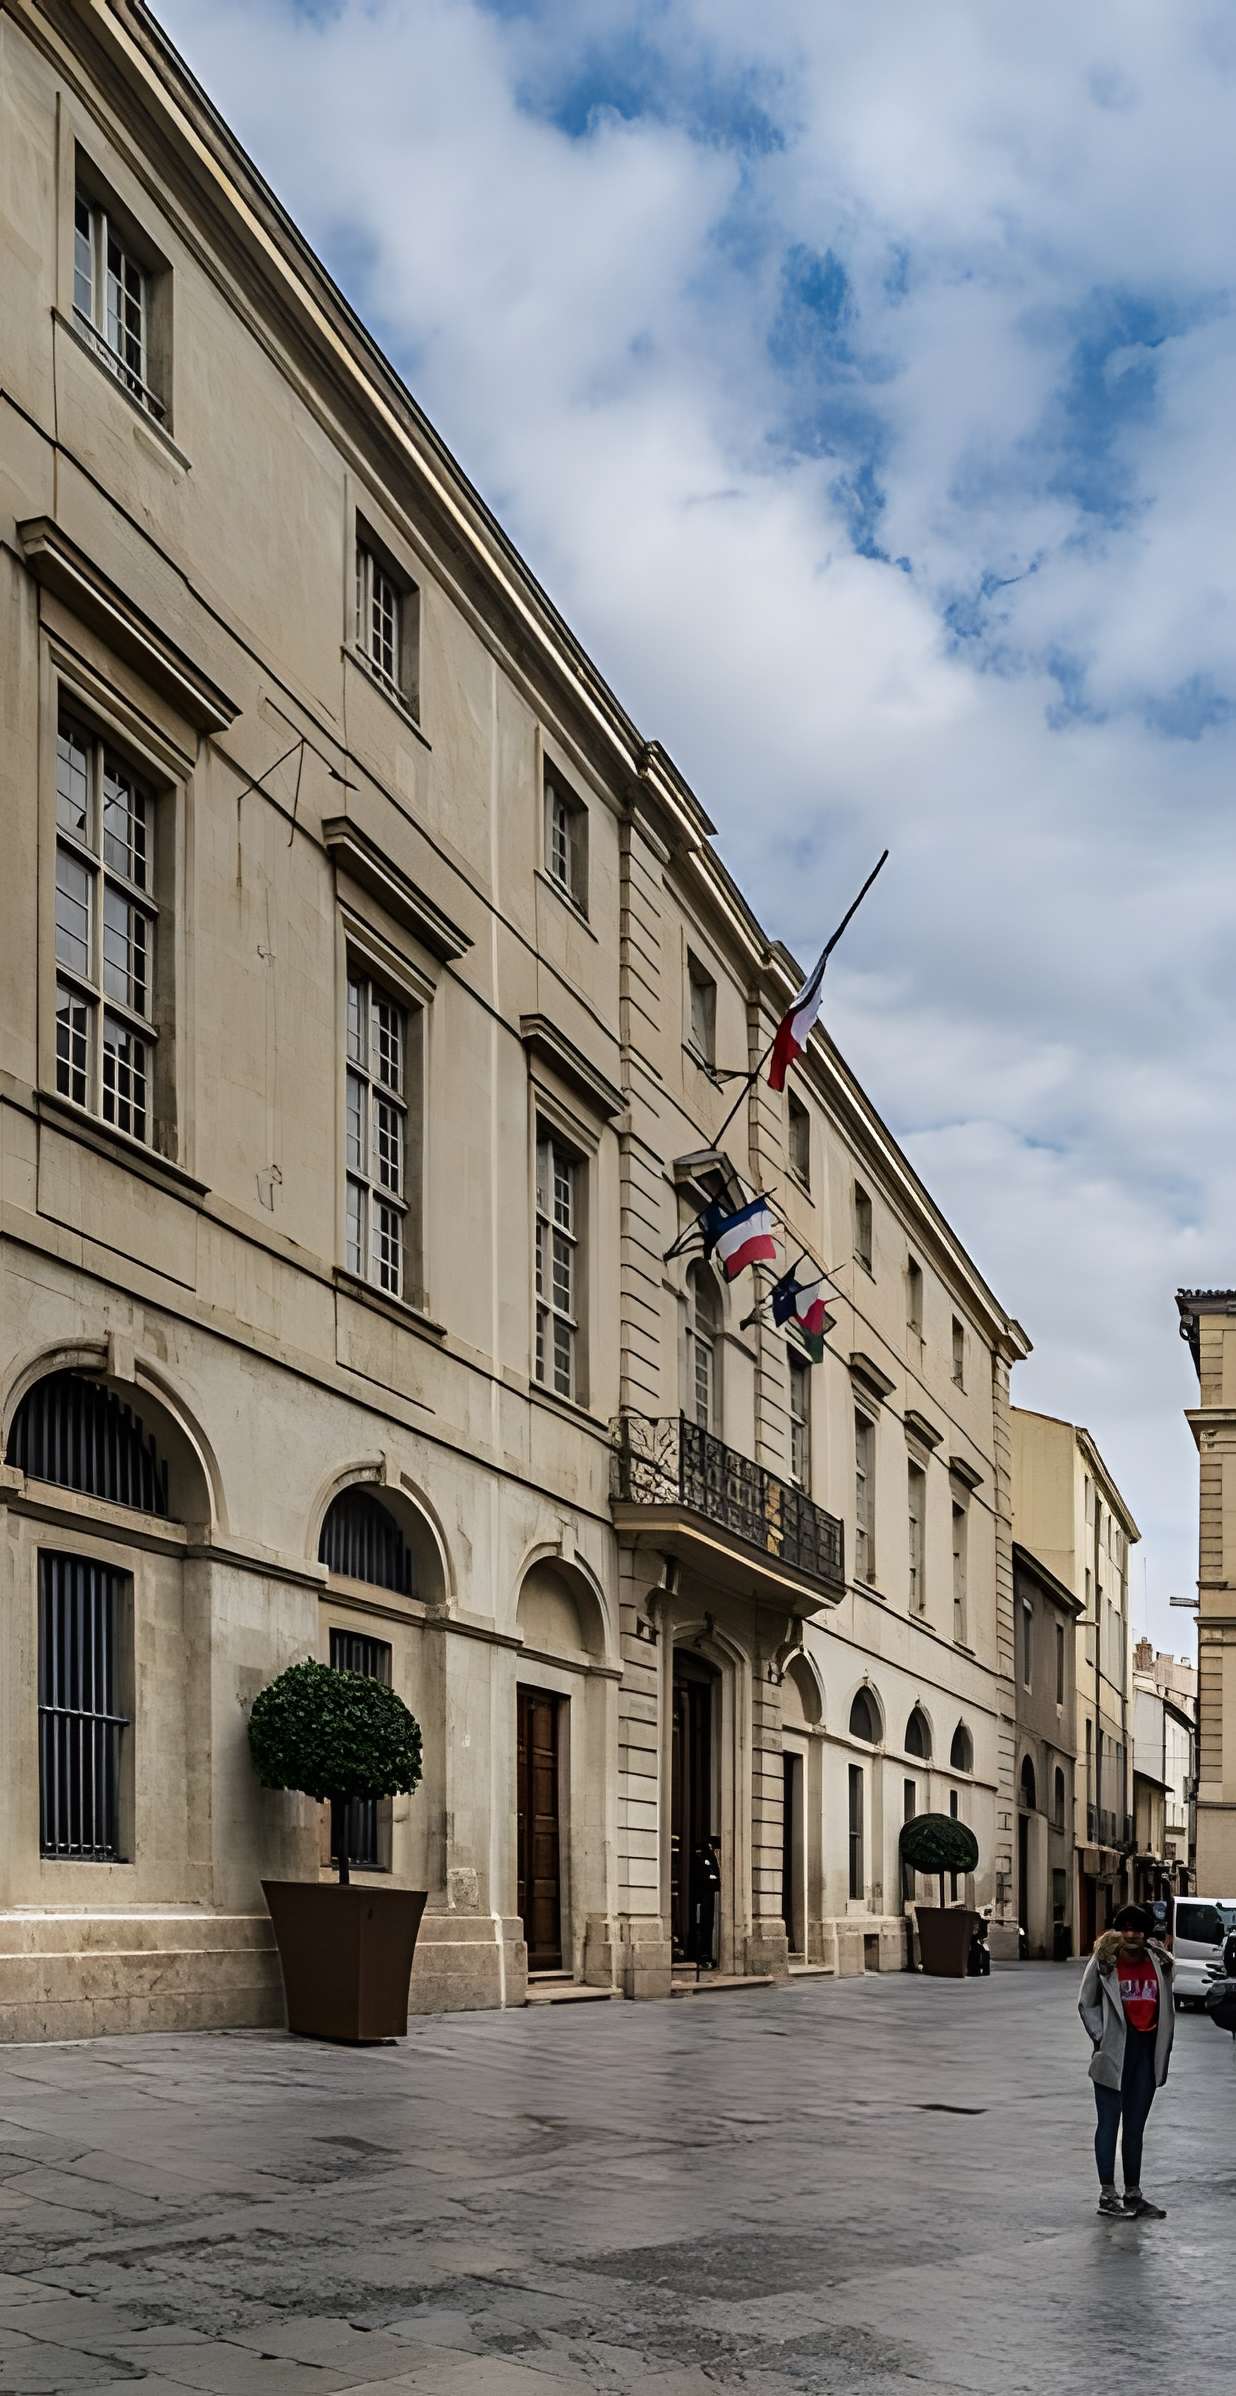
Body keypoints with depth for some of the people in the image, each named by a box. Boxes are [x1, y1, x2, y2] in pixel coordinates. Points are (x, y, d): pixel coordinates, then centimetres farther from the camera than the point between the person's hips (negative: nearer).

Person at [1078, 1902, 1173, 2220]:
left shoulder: (1160, 1964, 4)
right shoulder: (1104, 1963, -6)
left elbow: (1166, 2008, 13)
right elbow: (1086, 2004, 1)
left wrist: (1164, 2047, 6)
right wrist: (1100, 2038, -8)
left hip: (1147, 2053, 4)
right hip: (1114, 2053, -4)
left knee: (1135, 2128, 12)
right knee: (1109, 2123, 1)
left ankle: (1133, 2194, 19)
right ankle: (1107, 2195, 5)